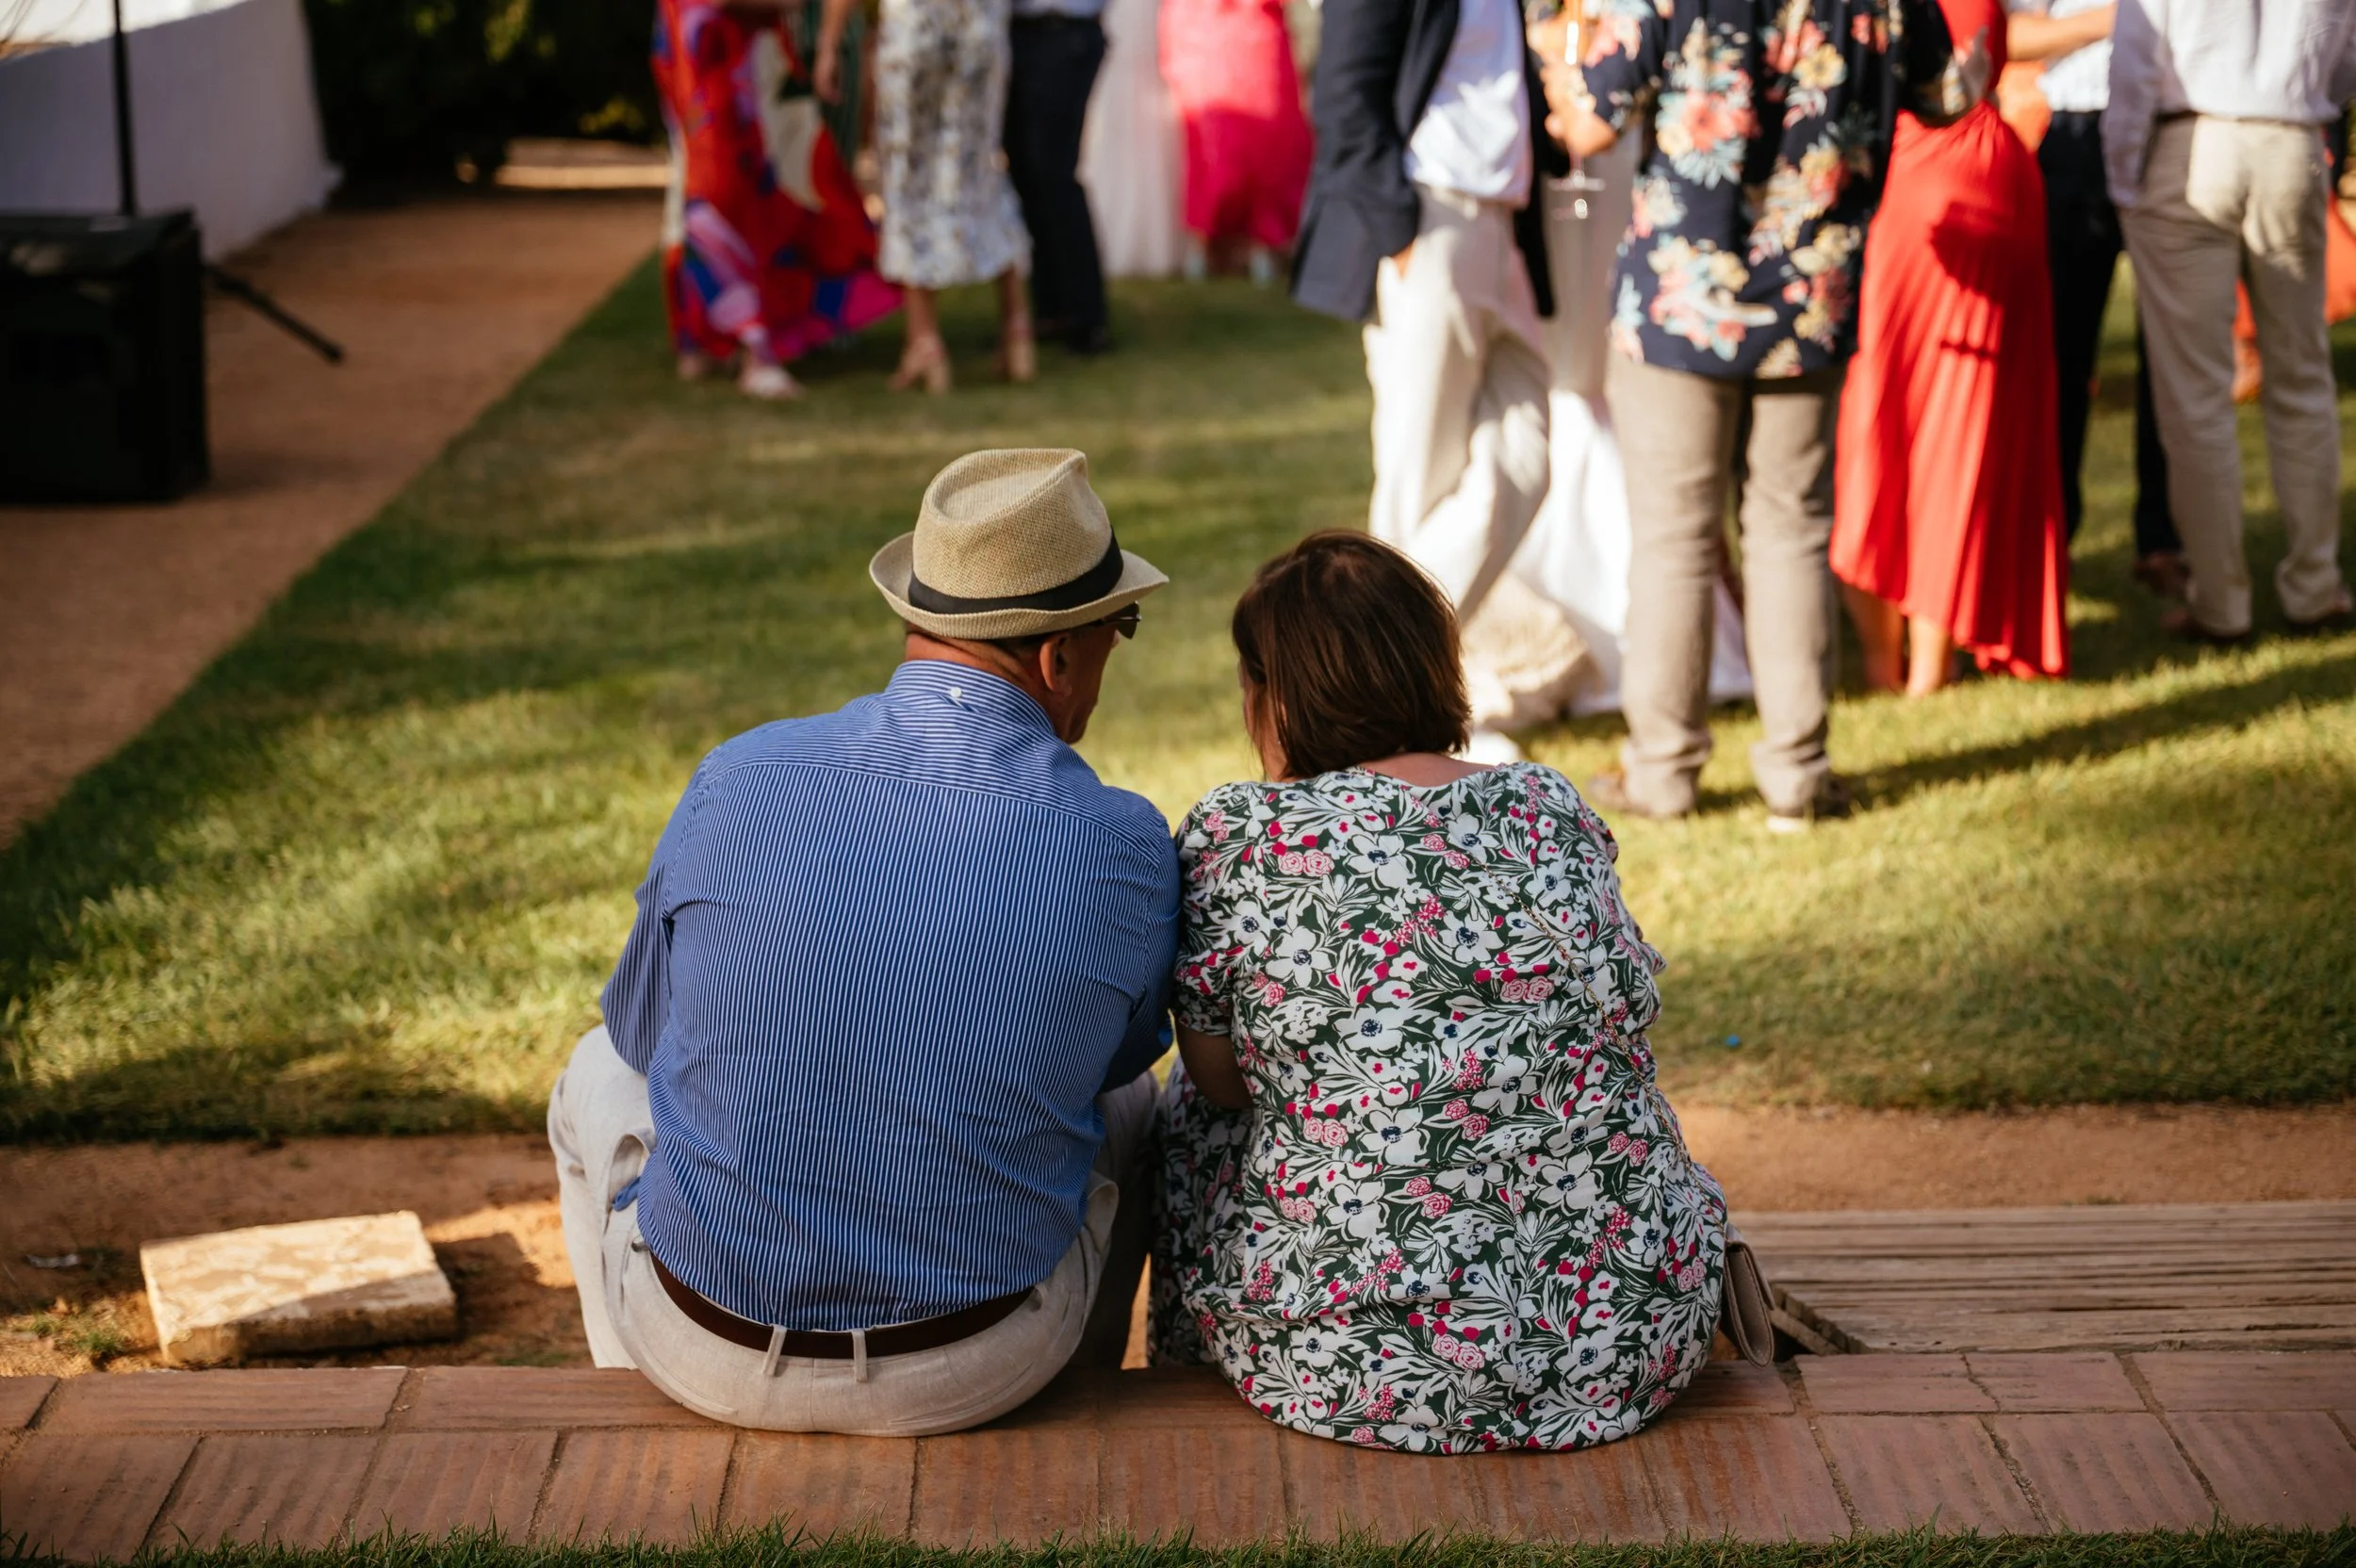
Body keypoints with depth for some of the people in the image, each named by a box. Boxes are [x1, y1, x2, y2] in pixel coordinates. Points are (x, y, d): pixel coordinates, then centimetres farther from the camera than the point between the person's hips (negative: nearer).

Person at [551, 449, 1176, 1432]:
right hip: (977, 1371, 0)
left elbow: (641, 1026, 5)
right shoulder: (1125, 852, -15)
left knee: (602, 1070, 33)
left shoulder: (732, 782, -12)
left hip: (710, 1354, 1)